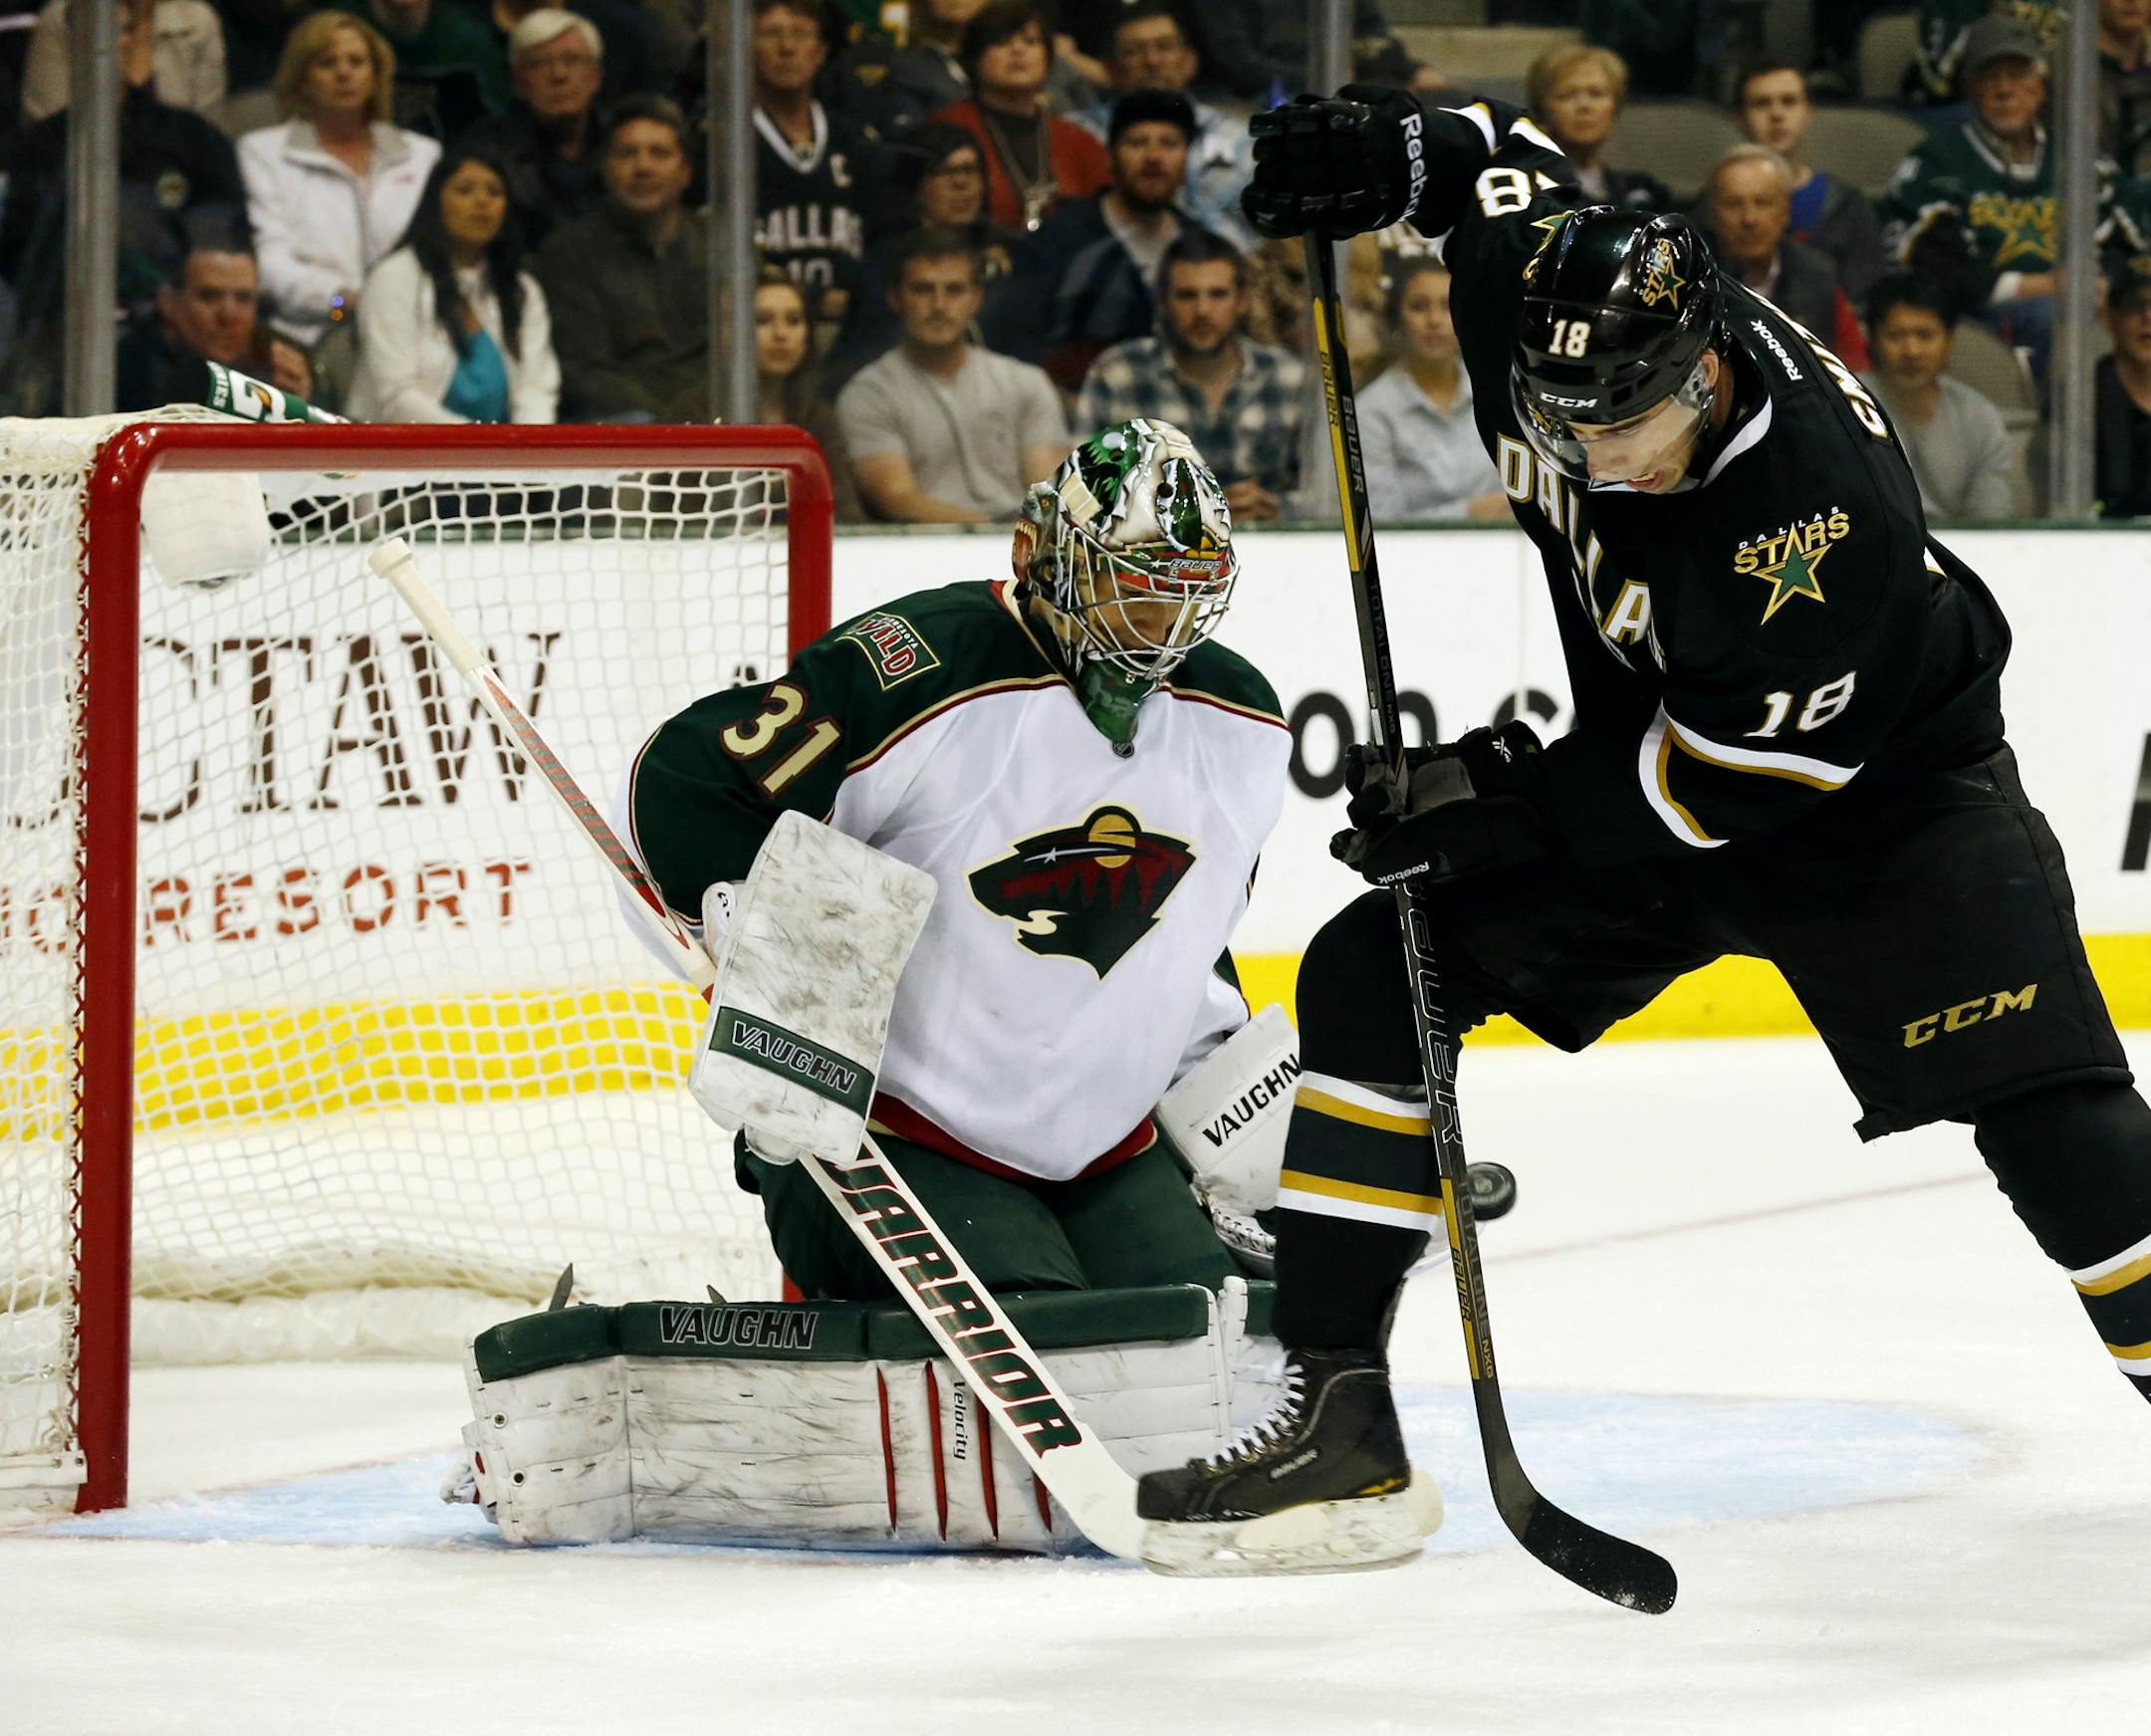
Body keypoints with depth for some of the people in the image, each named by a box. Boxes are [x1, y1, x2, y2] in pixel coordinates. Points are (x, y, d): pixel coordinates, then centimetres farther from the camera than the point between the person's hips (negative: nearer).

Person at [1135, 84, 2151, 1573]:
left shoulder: (1820, 504, -38)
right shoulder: (1534, 287, -20)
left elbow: (1732, 784, -29)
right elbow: (1503, 158, 6)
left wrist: (1503, 804, -28)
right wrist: (1390, 153, -13)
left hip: (1874, 791, -6)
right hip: (1641, 752, 6)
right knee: (1370, 981, -4)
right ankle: (1337, 1413, -2)